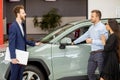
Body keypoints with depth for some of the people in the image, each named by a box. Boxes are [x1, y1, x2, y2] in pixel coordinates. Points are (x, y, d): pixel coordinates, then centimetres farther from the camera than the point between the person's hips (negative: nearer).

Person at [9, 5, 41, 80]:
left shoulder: (21, 25, 12)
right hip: (16, 57, -8)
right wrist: (13, 57, -22)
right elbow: (11, 43, -19)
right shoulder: (13, 26, -16)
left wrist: (34, 43, 20)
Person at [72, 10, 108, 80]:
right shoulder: (91, 27, 16)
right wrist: (74, 42, 33)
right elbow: (84, 36, 28)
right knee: (90, 73, 12)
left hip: (100, 53, -9)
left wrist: (92, 41, -14)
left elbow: (104, 42, -19)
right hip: (92, 53, 9)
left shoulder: (102, 27, -11)